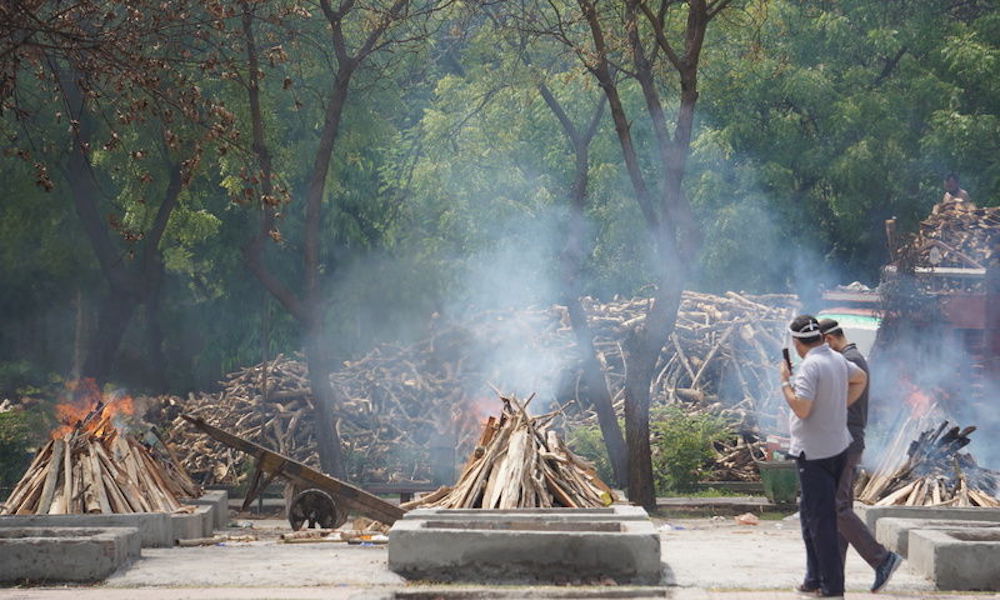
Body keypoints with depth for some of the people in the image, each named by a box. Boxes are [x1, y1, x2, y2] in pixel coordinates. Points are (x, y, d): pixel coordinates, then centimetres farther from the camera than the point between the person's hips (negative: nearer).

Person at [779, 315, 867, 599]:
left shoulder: (810, 366, -20)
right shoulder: (837, 360, 9)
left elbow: (802, 408, -26)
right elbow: (861, 378, 28)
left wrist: (785, 381, -13)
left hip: (814, 453, -9)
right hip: (837, 446, 9)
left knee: (820, 520, -4)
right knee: (810, 515, 19)